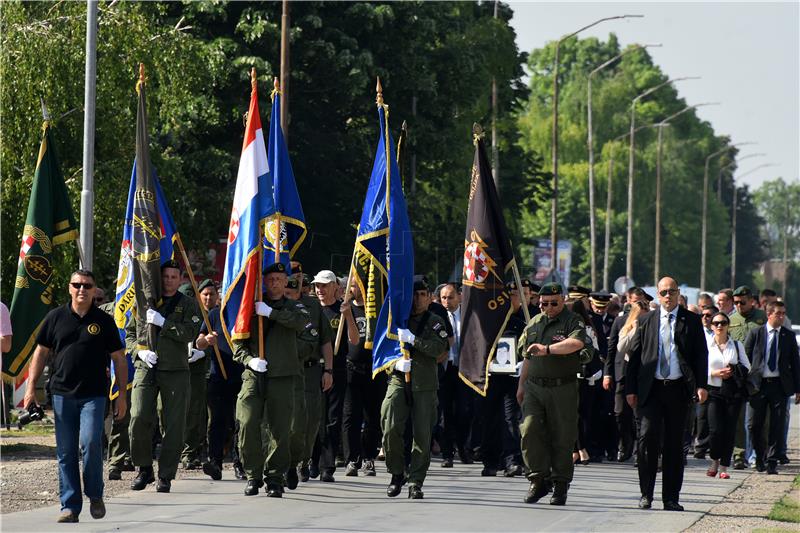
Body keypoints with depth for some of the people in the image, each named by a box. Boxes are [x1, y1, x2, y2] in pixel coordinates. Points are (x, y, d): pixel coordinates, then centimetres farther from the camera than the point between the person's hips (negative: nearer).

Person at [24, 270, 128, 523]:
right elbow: (41, 353, 12)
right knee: (66, 452, 2)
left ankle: (95, 495, 3)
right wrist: (31, 388, 7)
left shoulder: (104, 321, 5)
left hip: (94, 395, -2)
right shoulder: (56, 318, 7)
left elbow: (119, 359, 8)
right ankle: (70, 506, 8)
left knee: (90, 443, -18)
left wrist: (122, 395, 4)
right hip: (62, 394, 2)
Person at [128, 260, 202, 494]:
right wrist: (140, 351, -2)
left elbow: (190, 333, -8)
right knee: (139, 419, -11)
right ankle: (144, 469, 5)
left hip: (175, 371, 0)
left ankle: (166, 475, 8)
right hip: (145, 369, 1)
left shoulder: (187, 305, 7)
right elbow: (129, 333, 16)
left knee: (173, 426, -1)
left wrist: (163, 323, -13)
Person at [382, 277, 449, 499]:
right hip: (398, 380, 1)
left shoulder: (435, 322, 6)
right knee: (391, 429, -11)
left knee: (422, 435, -3)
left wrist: (412, 339, -17)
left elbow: (439, 349, -10)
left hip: (424, 383, -1)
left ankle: (415, 482, 5)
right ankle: (397, 474, 8)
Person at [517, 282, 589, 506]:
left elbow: (576, 343, -26)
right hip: (534, 387, 4)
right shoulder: (534, 324, 15)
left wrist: (547, 349, -34)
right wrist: (521, 385, 24)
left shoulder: (572, 322, -3)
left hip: (563, 389, -4)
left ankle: (560, 486, 11)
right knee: (529, 431, -10)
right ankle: (539, 479, -1)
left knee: (562, 438, 0)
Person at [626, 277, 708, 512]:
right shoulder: (646, 321, 10)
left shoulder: (691, 321, 7)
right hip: (651, 388, 0)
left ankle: (671, 498, 9)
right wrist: (630, 388, 3)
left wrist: (701, 385, -8)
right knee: (648, 437, -10)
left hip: (679, 389, 0)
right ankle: (646, 494, -1)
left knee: (674, 443, 4)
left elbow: (701, 354, 4)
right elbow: (634, 355, 9)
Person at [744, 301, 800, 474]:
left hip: (780, 384, 1)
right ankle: (759, 457, 24)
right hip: (758, 385, -1)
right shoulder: (755, 334, 1)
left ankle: (772, 462, 4)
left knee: (777, 425, -2)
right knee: (755, 424, 4)